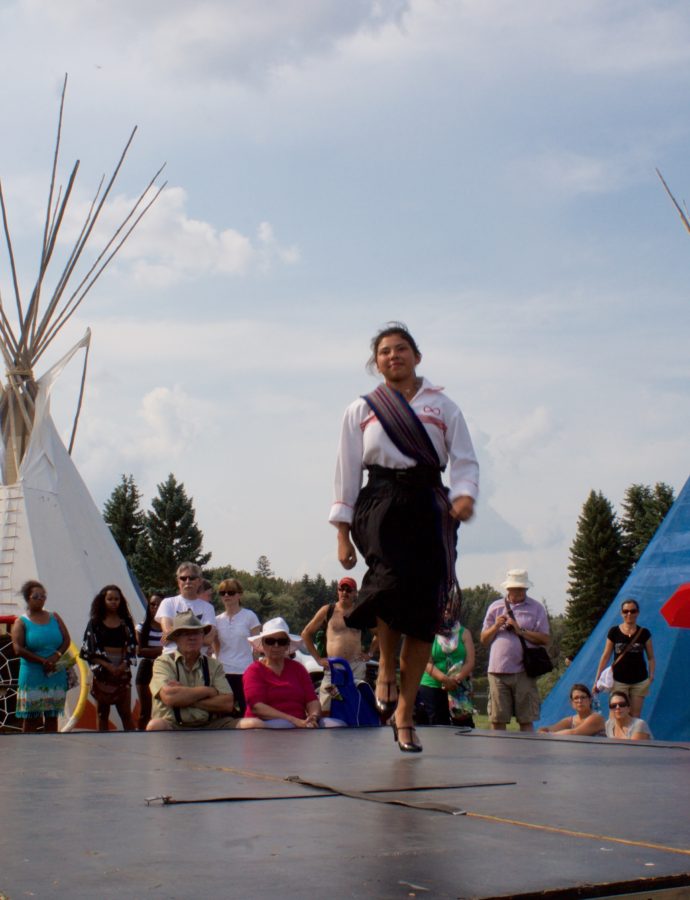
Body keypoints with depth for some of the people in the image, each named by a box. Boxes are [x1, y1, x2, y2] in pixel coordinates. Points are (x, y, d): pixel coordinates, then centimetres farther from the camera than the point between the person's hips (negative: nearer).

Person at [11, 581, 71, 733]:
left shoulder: (54, 617, 11)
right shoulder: (21, 622, -1)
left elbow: (66, 640, 6)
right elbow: (18, 650, -12)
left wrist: (56, 656, -13)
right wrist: (43, 661, -16)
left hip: (56, 675, 4)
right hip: (32, 677, -4)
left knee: (52, 717, 8)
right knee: (30, 718, -2)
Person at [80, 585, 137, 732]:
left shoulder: (126, 622, 8)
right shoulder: (95, 623, 3)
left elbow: (132, 648, 6)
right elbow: (90, 651, -3)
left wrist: (123, 666, -11)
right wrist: (108, 666, -14)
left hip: (122, 672, 1)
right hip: (102, 672, -1)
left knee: (126, 713, -1)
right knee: (103, 714, 3)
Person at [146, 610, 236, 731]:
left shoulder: (214, 665, 13)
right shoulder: (164, 662, 4)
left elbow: (227, 704, -1)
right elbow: (169, 697, -16)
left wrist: (185, 698, -8)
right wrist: (208, 691, -4)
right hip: (172, 728, -3)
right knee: (156, 726, -37)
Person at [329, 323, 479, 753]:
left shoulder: (442, 406, 15)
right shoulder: (361, 410, 14)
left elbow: (465, 460, 8)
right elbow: (347, 473, 11)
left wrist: (464, 496, -14)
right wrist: (342, 533, 4)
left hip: (429, 506, 2)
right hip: (380, 503, -1)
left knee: (426, 609, -3)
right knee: (395, 576, -30)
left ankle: (405, 712, 9)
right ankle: (386, 671, -4)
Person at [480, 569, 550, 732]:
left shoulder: (536, 608, 8)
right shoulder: (495, 607, 15)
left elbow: (544, 639, 0)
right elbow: (484, 640, 15)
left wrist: (521, 630, -9)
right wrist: (496, 627, -3)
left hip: (523, 671, -2)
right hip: (498, 671, 2)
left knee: (526, 720, -2)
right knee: (497, 720, 2)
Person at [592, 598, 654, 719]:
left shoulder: (644, 633, 2)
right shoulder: (614, 632, 0)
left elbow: (651, 657, 5)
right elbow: (605, 656, 4)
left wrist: (651, 675, -11)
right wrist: (597, 680, 3)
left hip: (639, 681, 1)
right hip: (619, 681, -1)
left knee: (635, 716, 3)